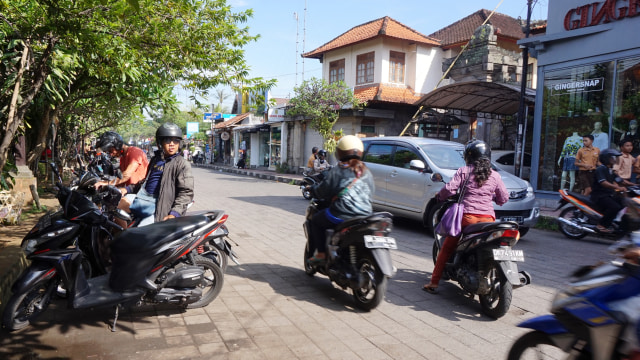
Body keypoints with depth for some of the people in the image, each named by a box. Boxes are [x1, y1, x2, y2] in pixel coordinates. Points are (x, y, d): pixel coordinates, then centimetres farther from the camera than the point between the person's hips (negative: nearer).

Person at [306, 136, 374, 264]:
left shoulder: (336, 171, -5)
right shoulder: (367, 172, 11)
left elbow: (322, 191, -1)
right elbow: (371, 192, 20)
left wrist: (311, 188, 20)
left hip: (341, 216, -6)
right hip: (365, 215, 6)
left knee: (314, 221, 19)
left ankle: (321, 253, 10)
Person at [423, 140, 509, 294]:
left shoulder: (464, 171, 2)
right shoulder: (495, 175, 10)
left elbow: (449, 189, -8)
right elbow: (504, 198, 15)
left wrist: (440, 196, 12)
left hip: (467, 216, -2)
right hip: (488, 218, 3)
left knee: (446, 248, 9)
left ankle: (434, 283, 8)